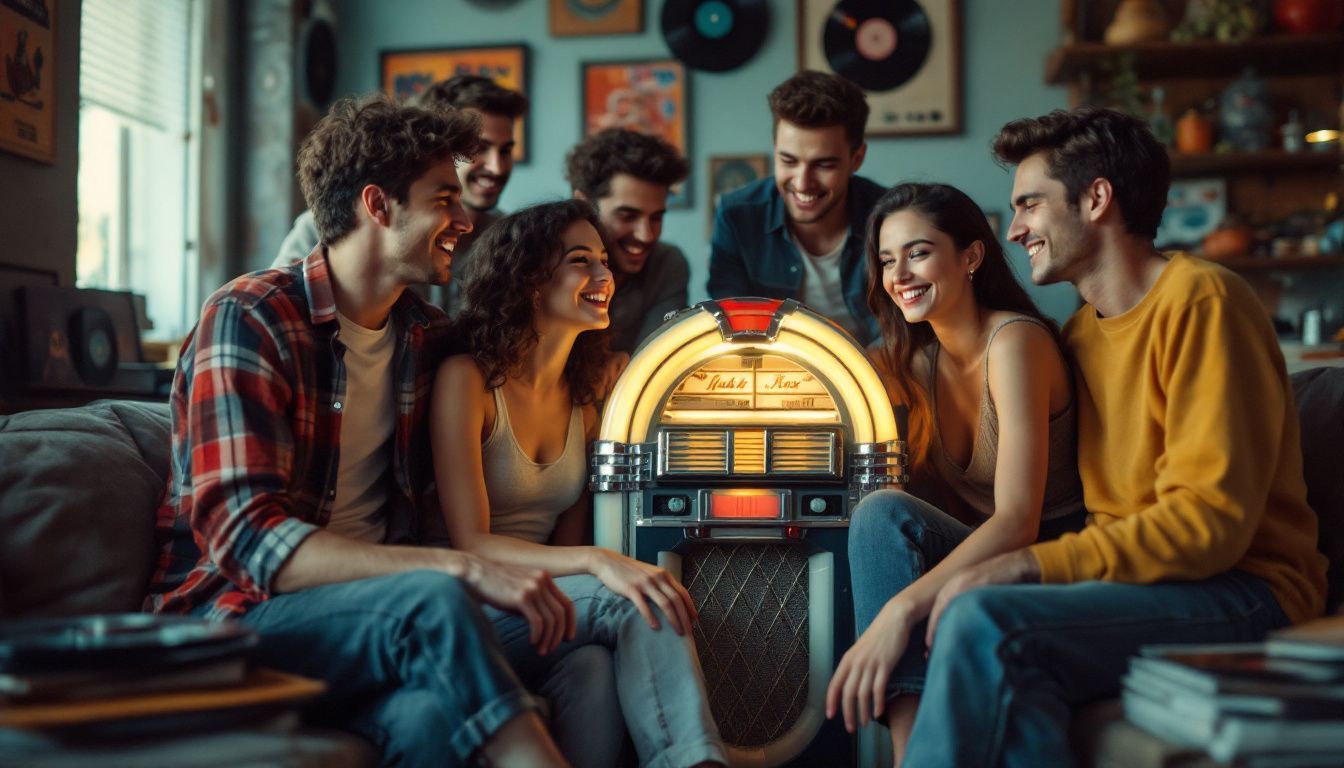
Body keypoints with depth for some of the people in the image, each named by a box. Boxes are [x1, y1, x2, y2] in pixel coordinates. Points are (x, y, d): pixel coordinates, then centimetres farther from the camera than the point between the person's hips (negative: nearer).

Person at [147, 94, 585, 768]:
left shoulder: (427, 336, 12)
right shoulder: (249, 320, -10)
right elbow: (249, 539, -22)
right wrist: (465, 571, -32)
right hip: (231, 613, -4)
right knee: (434, 600, -34)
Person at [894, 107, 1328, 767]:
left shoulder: (1200, 300, -9)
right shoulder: (1082, 329, 17)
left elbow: (1213, 520, -17)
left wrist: (1033, 563, -24)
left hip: (1240, 592, -7)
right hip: (1128, 581, 7)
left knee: (985, 621, -30)